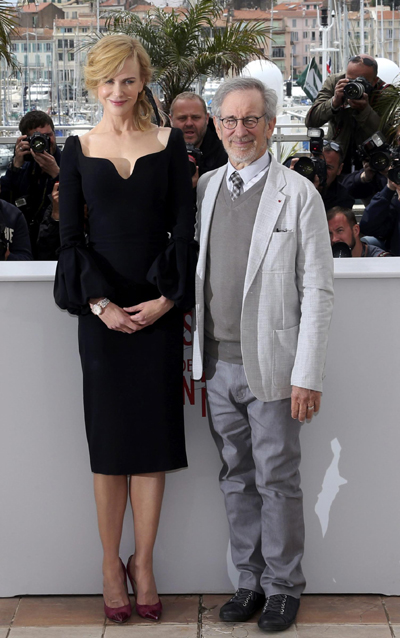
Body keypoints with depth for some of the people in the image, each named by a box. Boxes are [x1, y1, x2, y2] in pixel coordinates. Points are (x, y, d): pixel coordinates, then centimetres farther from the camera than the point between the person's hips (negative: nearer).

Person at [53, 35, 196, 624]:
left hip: (159, 307, 0)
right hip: (101, 309, 0)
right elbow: (71, 237, 2)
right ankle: (111, 565, 15)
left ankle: (143, 563, 15)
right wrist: (101, 304, -9)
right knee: (109, 439, 4)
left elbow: (184, 229, 1)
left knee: (153, 436, 3)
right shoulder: (78, 150, 4)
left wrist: (166, 300, -9)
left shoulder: (169, 144, 5)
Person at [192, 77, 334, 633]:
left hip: (271, 367, -5)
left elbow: (318, 290, -8)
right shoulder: (205, 188, 9)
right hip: (219, 363, 5)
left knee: (277, 481, 4)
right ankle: (251, 580, 26)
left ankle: (283, 587, 19)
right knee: (237, 479, 13)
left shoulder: (298, 194, -6)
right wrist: (193, 357, 9)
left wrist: (308, 376, -13)